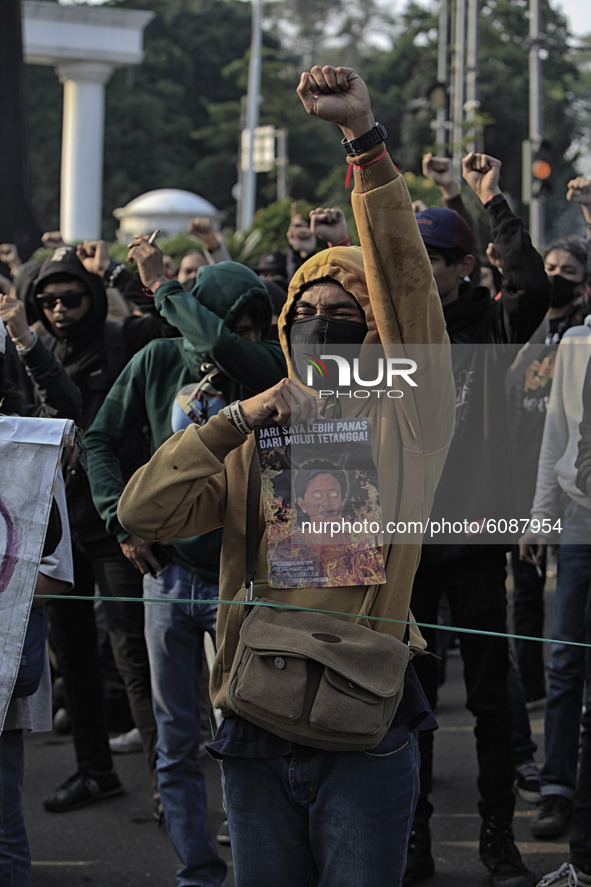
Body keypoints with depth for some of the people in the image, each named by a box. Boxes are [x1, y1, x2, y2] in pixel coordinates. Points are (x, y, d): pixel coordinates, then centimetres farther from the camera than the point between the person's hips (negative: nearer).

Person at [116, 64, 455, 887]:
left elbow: (404, 274, -11)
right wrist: (235, 420, -8)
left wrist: (365, 137, -20)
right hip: (256, 738, 4)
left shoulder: (403, 426, 2)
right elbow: (142, 511, 0)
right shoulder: (250, 441, 14)